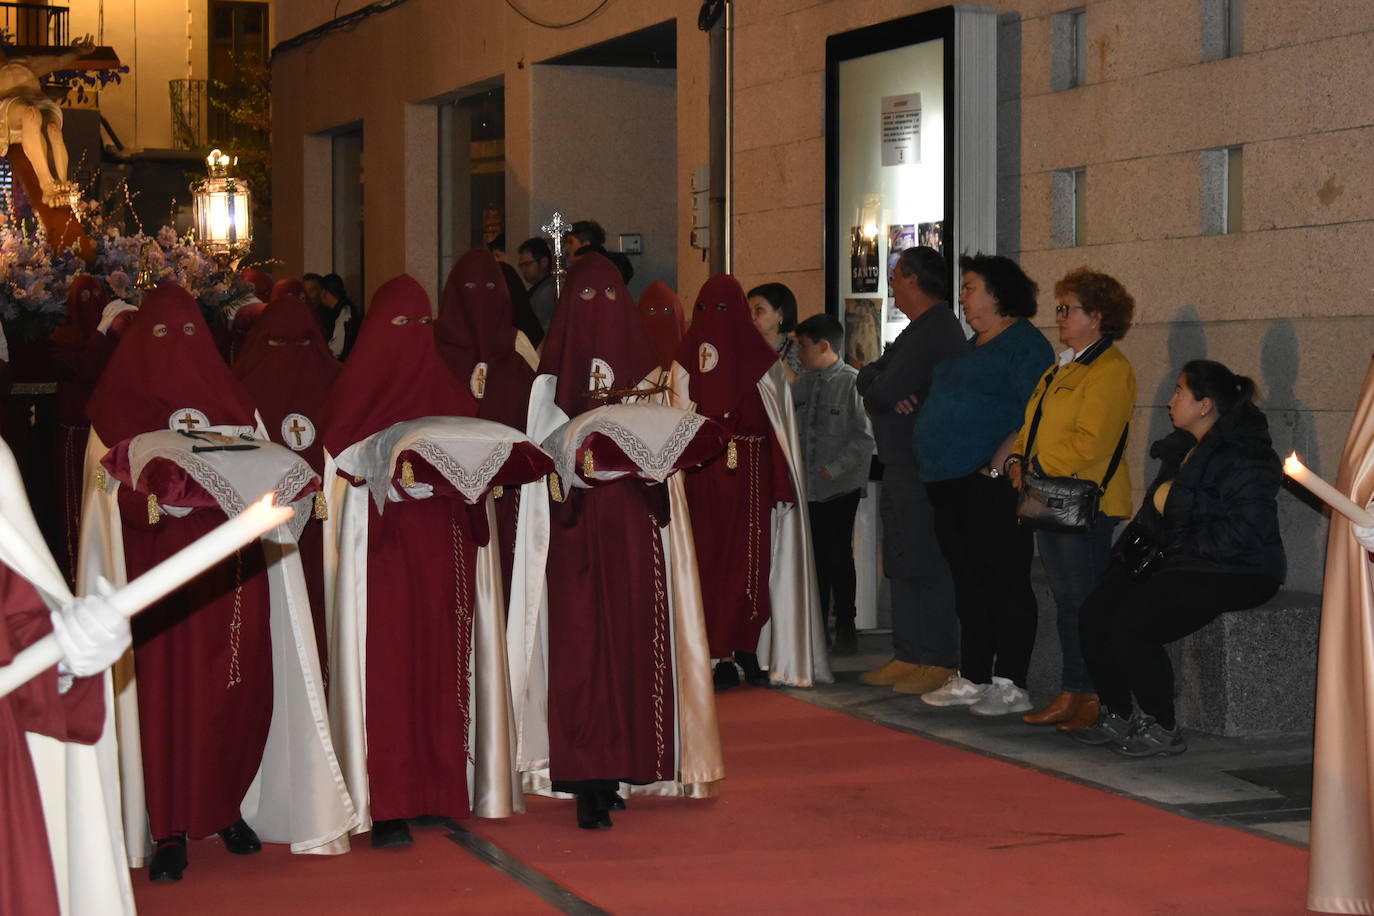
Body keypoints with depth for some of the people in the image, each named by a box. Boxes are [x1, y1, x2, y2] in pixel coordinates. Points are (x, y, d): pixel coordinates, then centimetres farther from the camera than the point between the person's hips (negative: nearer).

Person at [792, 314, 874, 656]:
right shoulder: (802, 384, 9)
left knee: (838, 557, 1)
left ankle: (845, 629, 13)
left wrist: (835, 468, -19)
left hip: (841, 487, -6)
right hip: (808, 486, 6)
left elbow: (865, 436, -15)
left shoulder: (852, 383, -11)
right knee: (816, 558, 11)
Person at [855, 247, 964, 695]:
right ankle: (907, 657, 19)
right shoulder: (921, 330, 19)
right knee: (902, 565, 13)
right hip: (904, 468, 11)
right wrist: (885, 392, -9)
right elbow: (867, 380, 13)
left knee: (927, 566, -9)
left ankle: (939, 663, -6)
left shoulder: (933, 331, -16)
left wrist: (873, 388, 1)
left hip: (924, 470, -11)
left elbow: (882, 392, -21)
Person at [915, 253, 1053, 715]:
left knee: (1006, 583, -5)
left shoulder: (1024, 343, -9)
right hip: (953, 486, 10)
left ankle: (1011, 685, -3)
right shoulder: (973, 345, 20)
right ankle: (972, 678, 19)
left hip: (992, 486, -10)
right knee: (969, 584, 12)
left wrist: (996, 466, -21)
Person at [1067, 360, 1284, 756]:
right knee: (1095, 613, -6)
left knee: (1131, 627, -24)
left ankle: (1163, 729, -9)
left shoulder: (1242, 457, -15)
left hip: (1233, 575, -10)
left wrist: (1173, 549, -18)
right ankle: (1117, 715, 7)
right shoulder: (1182, 449, 16)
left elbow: (1241, 531, -23)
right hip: (1179, 565, 10)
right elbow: (1156, 510, 25)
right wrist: (1135, 546, 6)